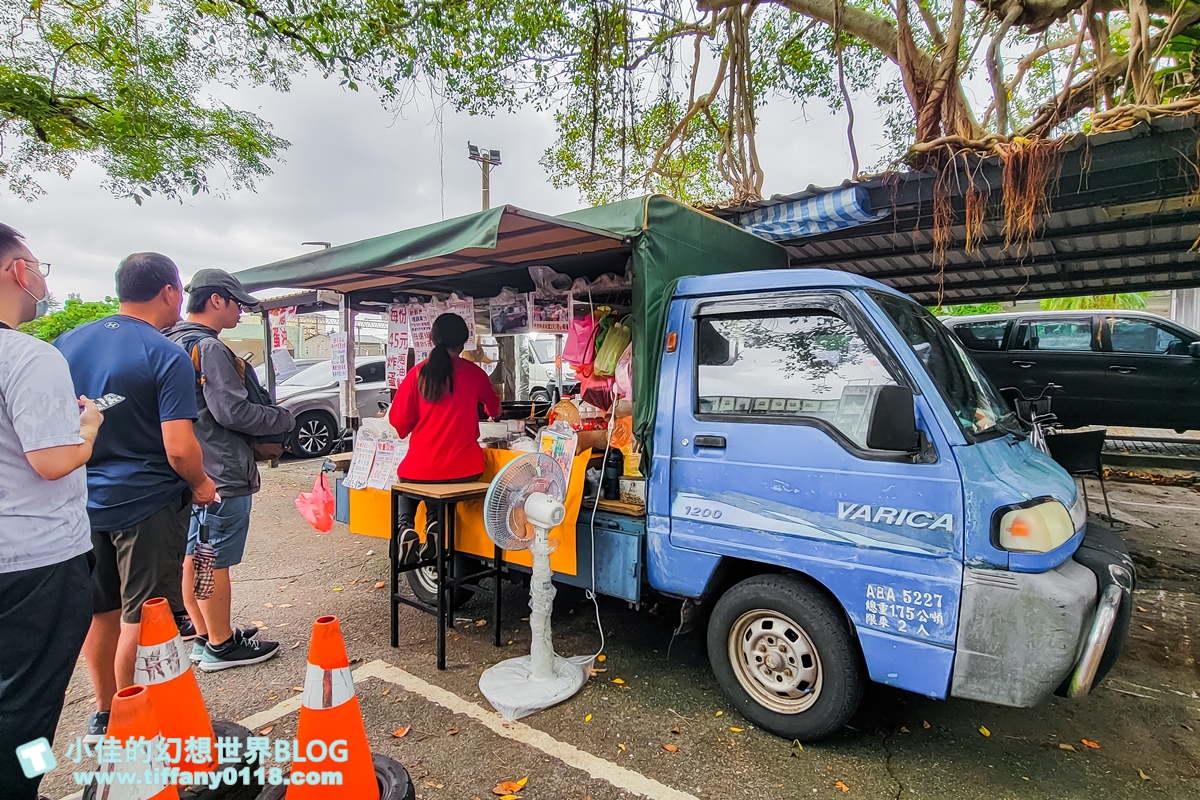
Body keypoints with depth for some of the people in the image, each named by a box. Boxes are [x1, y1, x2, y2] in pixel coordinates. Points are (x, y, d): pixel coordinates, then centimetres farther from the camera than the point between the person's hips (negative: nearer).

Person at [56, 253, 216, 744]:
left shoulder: (66, 343, 3)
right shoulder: (166, 356, -17)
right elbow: (179, 449, -22)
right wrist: (201, 484, -5)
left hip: (84, 500, 7)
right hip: (147, 505, -7)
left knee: (101, 611, 19)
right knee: (141, 618, 6)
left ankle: (103, 715, 34)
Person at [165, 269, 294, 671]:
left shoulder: (174, 343, 13)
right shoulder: (209, 348, -18)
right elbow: (232, 411, -23)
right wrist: (284, 419, -9)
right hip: (221, 474, -10)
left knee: (193, 554, 17)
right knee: (216, 560, 1)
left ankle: (204, 634, 31)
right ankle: (220, 646, 14)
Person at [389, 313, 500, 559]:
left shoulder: (418, 373, -3)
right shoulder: (474, 373, -1)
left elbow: (400, 424, -1)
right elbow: (495, 411, 17)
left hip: (421, 469, -1)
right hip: (462, 467, 1)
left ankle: (405, 526, 6)